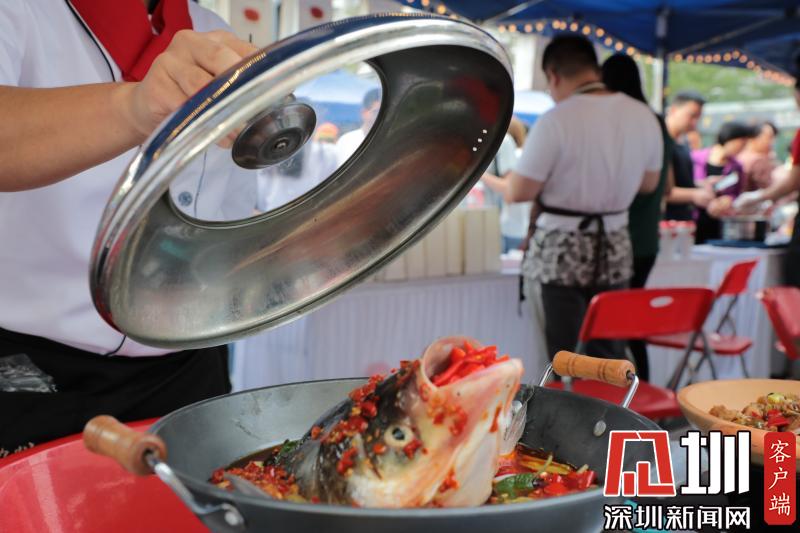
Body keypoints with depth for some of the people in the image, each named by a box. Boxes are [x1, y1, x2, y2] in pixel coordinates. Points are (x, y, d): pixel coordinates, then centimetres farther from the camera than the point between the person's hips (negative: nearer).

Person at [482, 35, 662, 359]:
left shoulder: (556, 120, -17)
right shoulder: (644, 116, 1)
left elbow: (519, 193, -14)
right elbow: (649, 183, 14)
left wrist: (488, 179, 6)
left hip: (563, 250, -5)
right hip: (614, 247, 5)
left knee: (565, 354, 4)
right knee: (607, 353, 13)